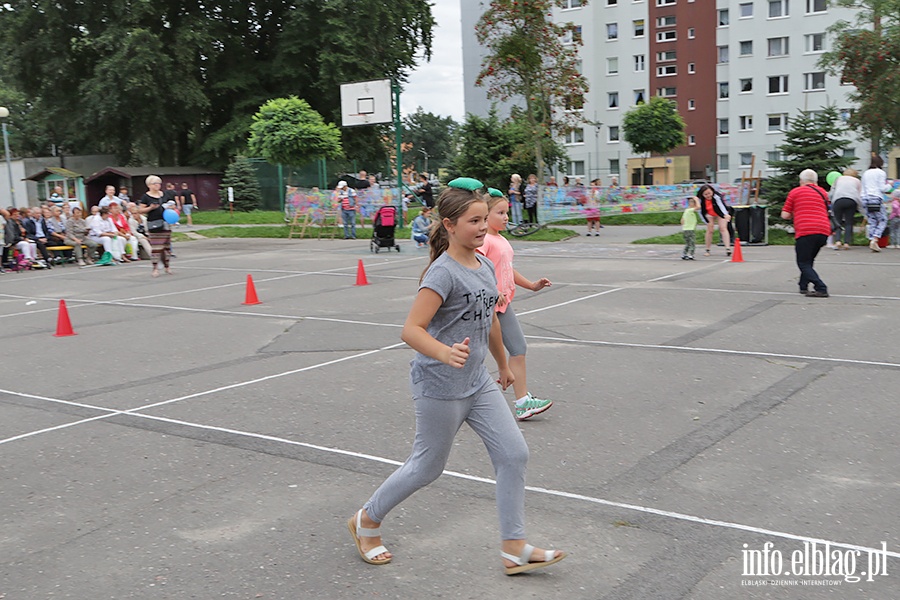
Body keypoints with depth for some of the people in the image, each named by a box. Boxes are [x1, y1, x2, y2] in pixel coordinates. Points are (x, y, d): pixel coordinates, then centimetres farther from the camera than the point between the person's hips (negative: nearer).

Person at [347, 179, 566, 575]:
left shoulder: (485, 266, 6)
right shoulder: (443, 272, -20)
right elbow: (411, 329, -27)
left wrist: (503, 365, 29)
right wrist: (444, 353, -45)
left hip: (478, 383, 8)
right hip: (440, 386, -8)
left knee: (514, 454, 2)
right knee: (427, 467, 7)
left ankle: (514, 548, 13)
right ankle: (366, 520, 31)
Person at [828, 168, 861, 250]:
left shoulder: (838, 179, 27)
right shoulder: (857, 181, 27)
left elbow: (830, 194, 20)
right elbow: (861, 196, 16)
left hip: (838, 200, 0)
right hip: (852, 201, 0)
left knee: (838, 222, 5)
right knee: (849, 223, 5)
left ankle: (837, 241, -13)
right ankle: (846, 243, -6)